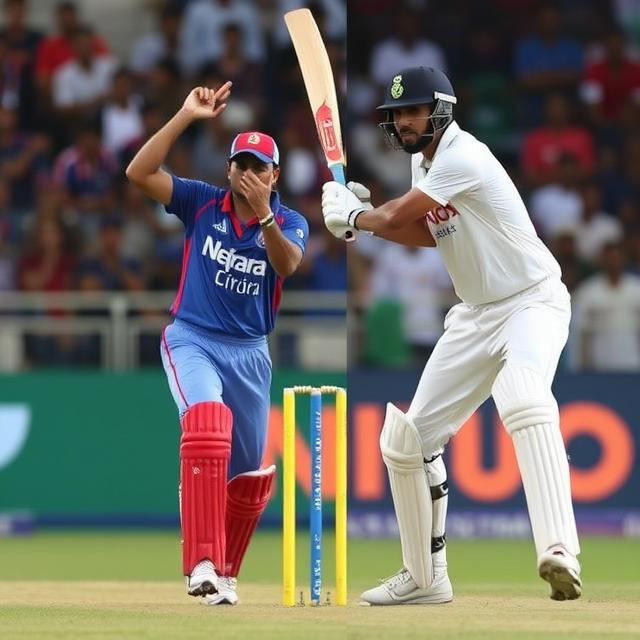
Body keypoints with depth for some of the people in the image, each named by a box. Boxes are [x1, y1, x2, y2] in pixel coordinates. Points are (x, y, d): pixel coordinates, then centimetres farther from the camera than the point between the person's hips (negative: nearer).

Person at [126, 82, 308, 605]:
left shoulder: (290, 223, 0)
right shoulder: (203, 204, -2)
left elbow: (287, 263, -22)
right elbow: (139, 172, -14)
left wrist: (262, 214, -38)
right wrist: (187, 116, -20)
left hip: (250, 353, 3)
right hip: (192, 341, -3)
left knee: (250, 473, 8)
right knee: (207, 426, -30)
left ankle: (224, 574, 28)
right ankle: (202, 563, -36)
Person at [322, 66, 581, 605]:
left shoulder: (464, 158, -20)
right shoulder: (423, 163, 9)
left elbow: (397, 217, -17)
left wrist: (354, 216, 5)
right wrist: (358, 218, 7)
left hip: (532, 302, -9)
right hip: (476, 314, 9)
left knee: (524, 399, -39)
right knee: (405, 439, 5)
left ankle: (559, 552, -52)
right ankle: (425, 578, 20)